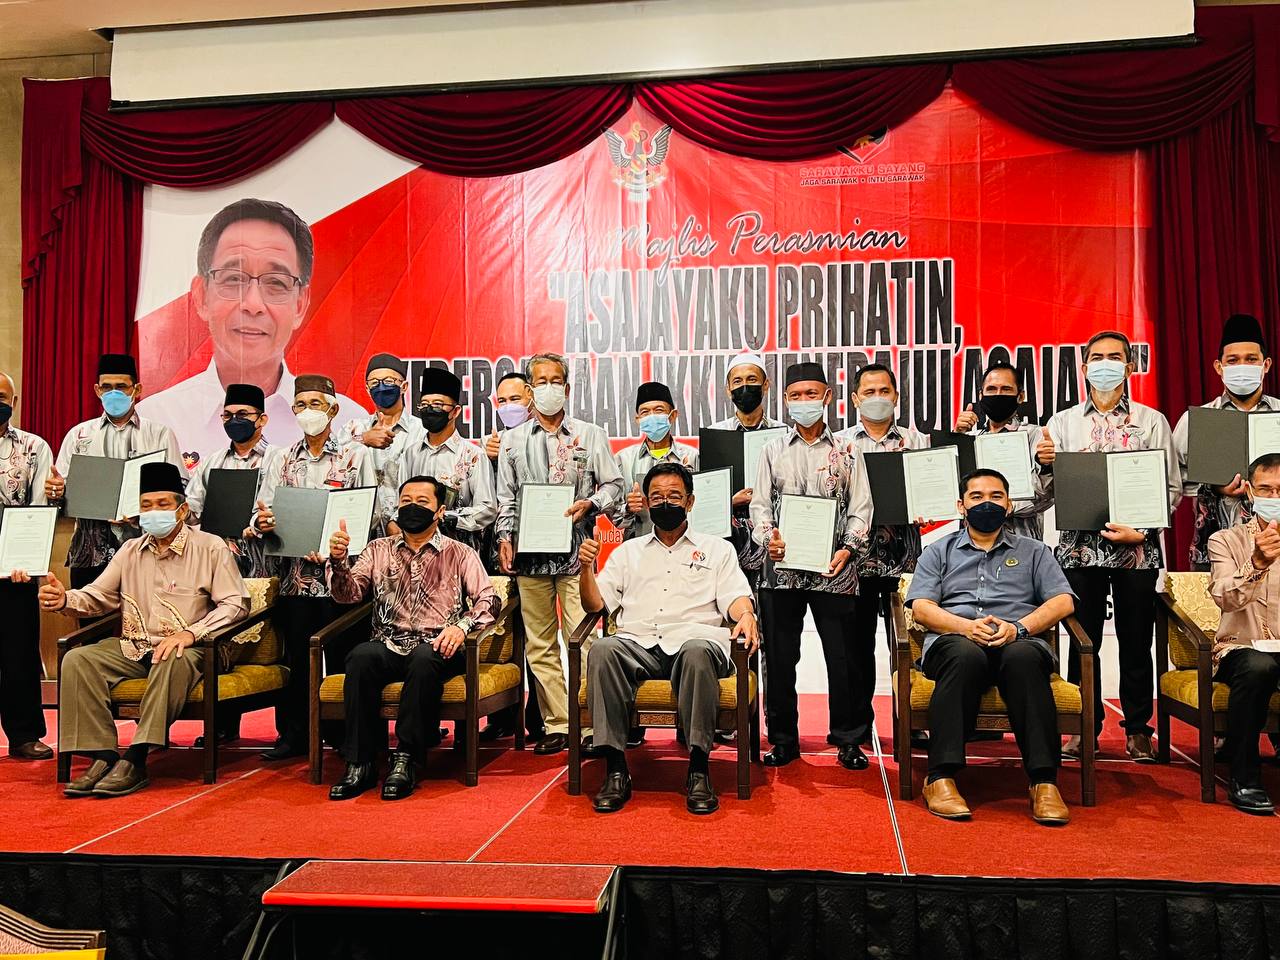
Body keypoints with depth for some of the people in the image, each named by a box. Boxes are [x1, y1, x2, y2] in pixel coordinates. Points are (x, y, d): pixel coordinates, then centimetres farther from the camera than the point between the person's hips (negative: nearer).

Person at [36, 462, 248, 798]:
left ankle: (135, 760, -34)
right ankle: (103, 756, -21)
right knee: (77, 660, -18)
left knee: (174, 661, -38)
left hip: (182, 648, -5)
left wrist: (190, 633, -20)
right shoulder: (131, 550, 18)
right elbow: (98, 597, 18)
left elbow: (236, 604, -7)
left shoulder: (210, 548, 0)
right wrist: (66, 599, -5)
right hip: (132, 647, 6)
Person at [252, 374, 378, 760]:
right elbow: (260, 514, 10)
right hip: (294, 574, 3)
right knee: (296, 656, 7)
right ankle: (293, 734, 18)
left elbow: (371, 513, -4)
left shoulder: (356, 455, 4)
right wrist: (262, 522, -14)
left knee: (340, 655, -1)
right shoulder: (281, 460, 15)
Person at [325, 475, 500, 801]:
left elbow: (488, 600, 0)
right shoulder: (379, 549, 18)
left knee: (424, 658, -36)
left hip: (436, 647, -2)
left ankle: (405, 761, -27)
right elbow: (349, 593, 6)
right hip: (388, 645, 2)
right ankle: (360, 763, -24)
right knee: (360, 656, -31)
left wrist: (462, 624, -21)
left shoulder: (460, 554, 11)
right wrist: (338, 561, -15)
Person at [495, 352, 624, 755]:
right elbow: (506, 497, 14)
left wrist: (590, 504, -10)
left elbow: (613, 485, 8)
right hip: (530, 553, 2)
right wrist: (505, 536, 1)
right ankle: (557, 724, 11)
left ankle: (589, 722, -2)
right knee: (540, 643, 4)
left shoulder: (590, 434, 10)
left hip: (576, 551, -2)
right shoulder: (512, 439, 15)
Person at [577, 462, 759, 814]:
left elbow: (736, 597, 8)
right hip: (639, 644, 2)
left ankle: (698, 770, -30)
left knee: (697, 652, -39)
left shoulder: (717, 548, 22)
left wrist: (745, 614, -16)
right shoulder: (628, 552, 27)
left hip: (695, 640, -2)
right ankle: (615, 769, -29)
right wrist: (587, 568, 0)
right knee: (604, 650, -33)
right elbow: (596, 604, 19)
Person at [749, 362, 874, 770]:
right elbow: (759, 503, 9)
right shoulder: (773, 450, 12)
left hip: (833, 570, -1)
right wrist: (767, 537, -9)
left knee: (841, 656, 1)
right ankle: (784, 739, 18)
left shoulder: (846, 451, 8)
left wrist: (848, 549, -11)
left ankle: (847, 739, 15)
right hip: (782, 568, 2)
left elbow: (861, 507, 4)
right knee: (779, 658, 5)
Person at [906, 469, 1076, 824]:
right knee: (966, 656, -38)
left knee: (1023, 657, -37)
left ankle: (1044, 782, -38)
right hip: (954, 640, 0)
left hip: (1019, 643, 1)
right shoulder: (939, 551, 22)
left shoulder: (1033, 551, 25)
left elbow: (1063, 602, 10)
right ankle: (941, 778, -38)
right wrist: (967, 626, -12)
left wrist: (1018, 627, -10)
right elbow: (921, 607, 8)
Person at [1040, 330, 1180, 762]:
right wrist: (1045, 464, -13)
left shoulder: (1151, 421, 6)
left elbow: (1172, 488, 3)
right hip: (1079, 545, 1)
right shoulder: (1062, 422, 10)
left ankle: (1138, 729, 19)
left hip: (1136, 548, -1)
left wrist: (1142, 531, -10)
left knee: (1136, 641, 6)